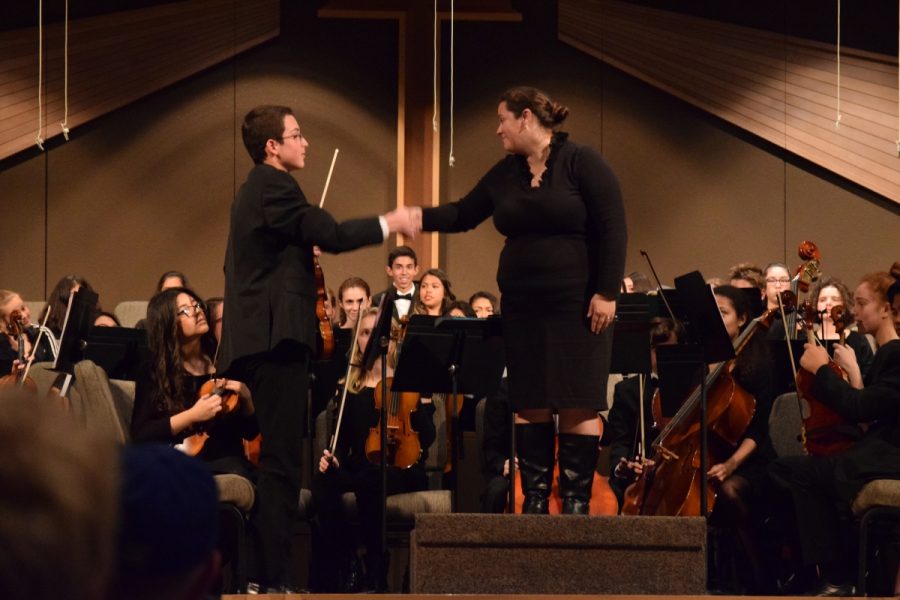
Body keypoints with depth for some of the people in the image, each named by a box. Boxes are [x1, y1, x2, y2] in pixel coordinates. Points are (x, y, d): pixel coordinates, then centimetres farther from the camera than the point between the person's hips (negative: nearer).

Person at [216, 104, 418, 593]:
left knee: (273, 458, 12)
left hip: (255, 338, 11)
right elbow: (331, 235, -18)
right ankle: (269, 578, -12)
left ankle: (260, 573, 13)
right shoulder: (274, 187, -11)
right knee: (280, 461, -11)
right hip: (276, 337, -11)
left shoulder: (256, 189, 21)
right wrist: (391, 223, -8)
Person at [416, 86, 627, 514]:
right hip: (522, 307, 6)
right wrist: (418, 218, -2)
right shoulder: (504, 175, 10)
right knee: (531, 406, 5)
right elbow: (463, 215, 15)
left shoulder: (581, 163, -7)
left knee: (578, 405, -5)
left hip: (577, 306, -6)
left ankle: (577, 501, -1)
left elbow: (612, 228, -11)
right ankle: (535, 500, 9)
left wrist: (607, 292, -15)